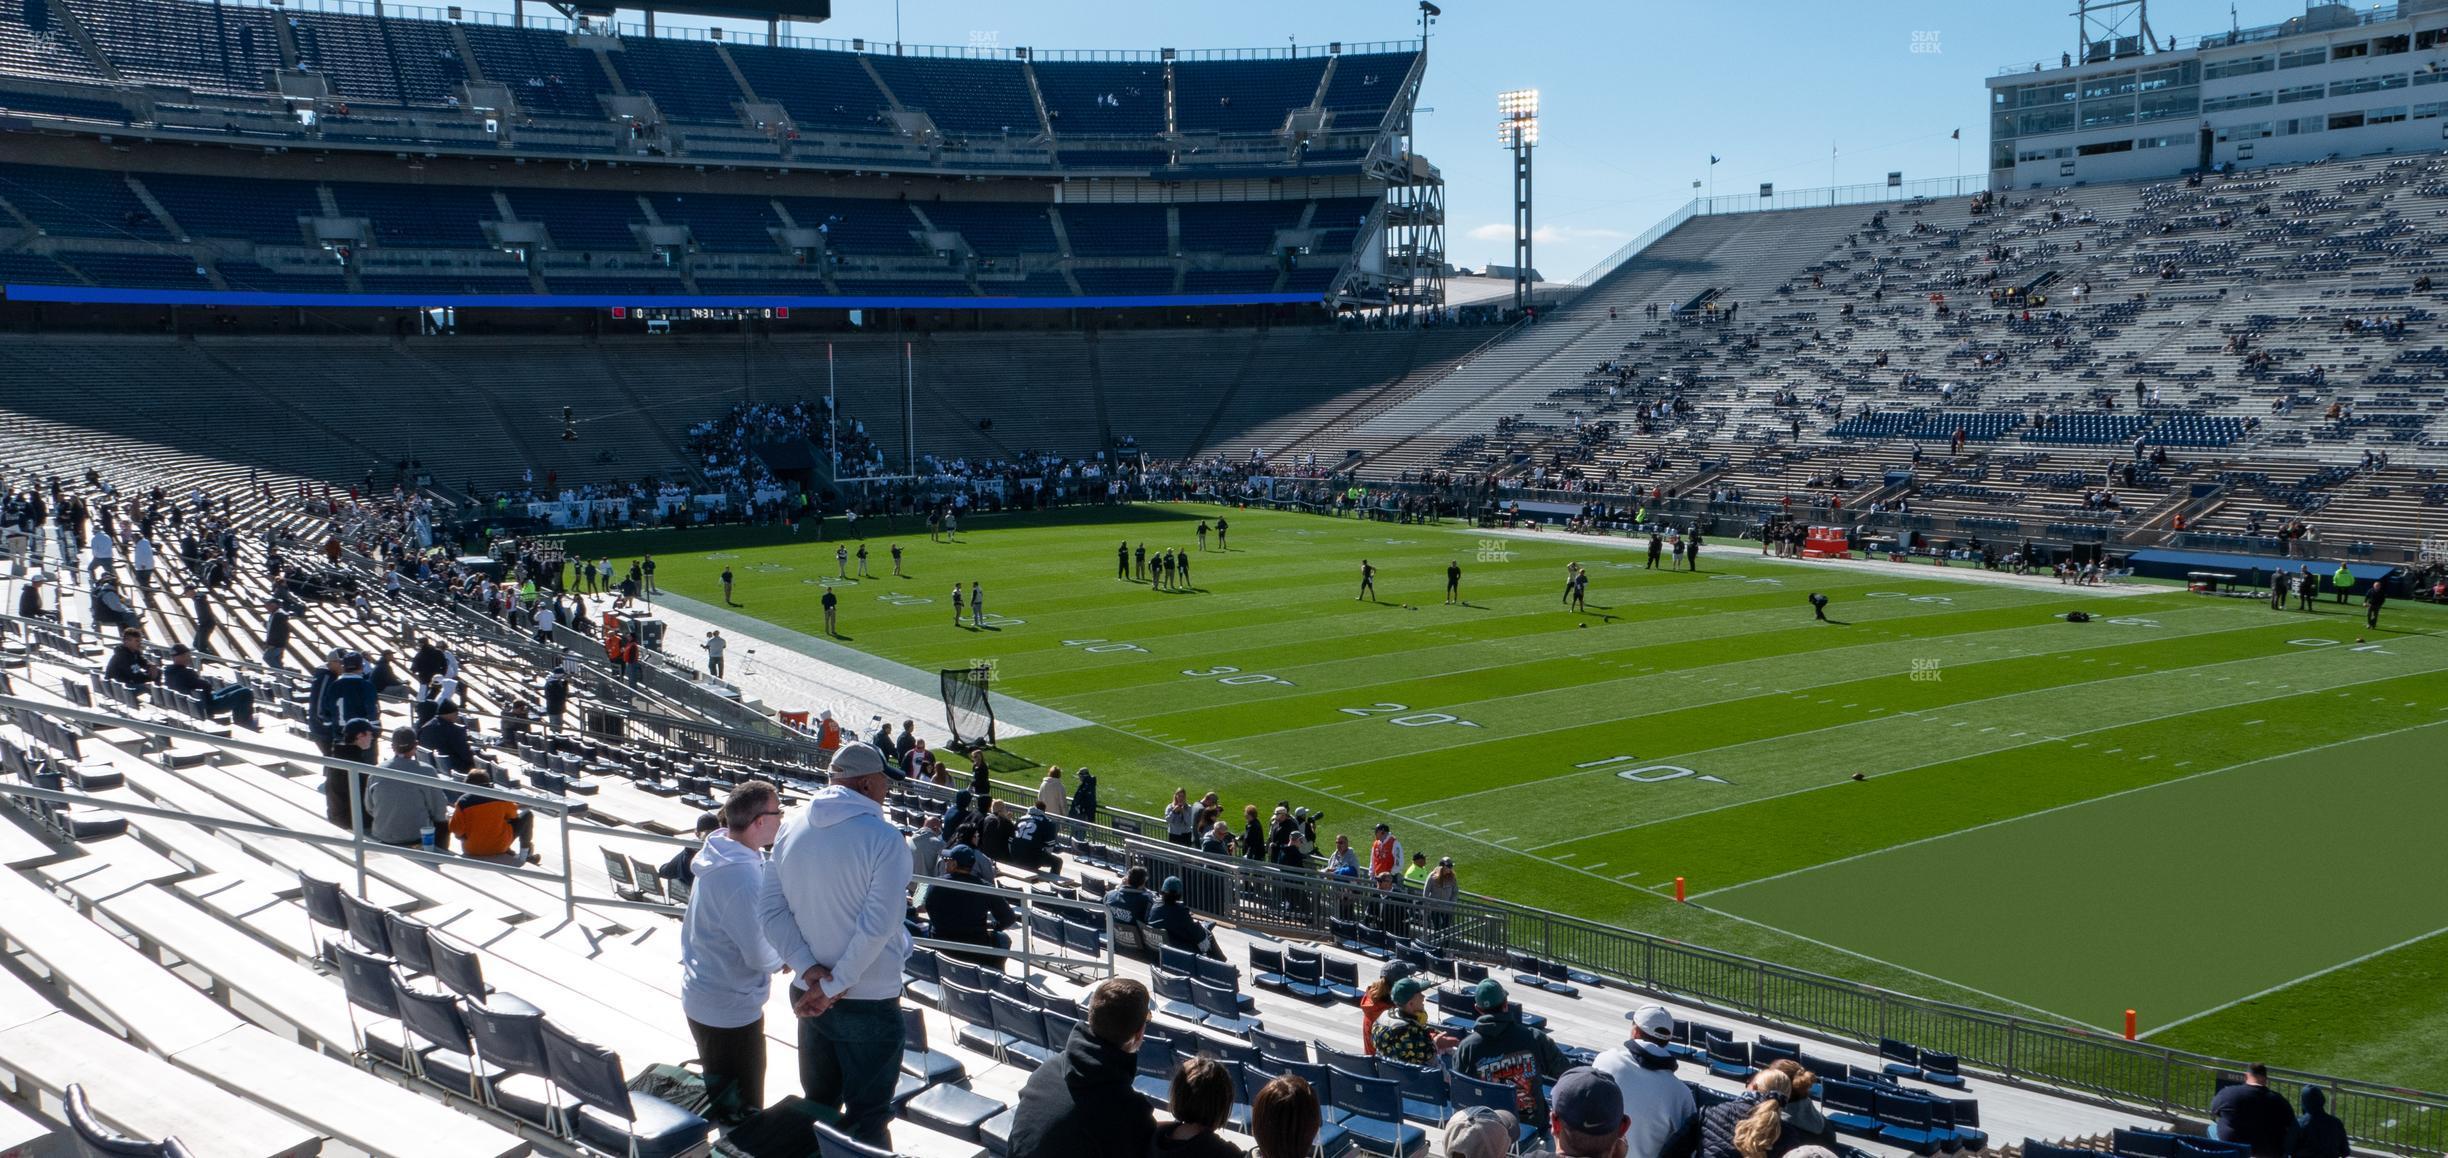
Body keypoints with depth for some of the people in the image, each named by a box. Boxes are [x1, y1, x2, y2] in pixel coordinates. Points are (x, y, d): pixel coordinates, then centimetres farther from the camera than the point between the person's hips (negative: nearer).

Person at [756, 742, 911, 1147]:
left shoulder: (792, 828, 0)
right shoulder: (884, 838, -18)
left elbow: (770, 908, -1)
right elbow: (877, 926, -24)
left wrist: (809, 970, -8)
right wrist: (833, 987, -16)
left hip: (809, 996, 6)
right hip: (870, 1003, -6)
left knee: (817, 1109, 21)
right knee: (866, 1120, 7)